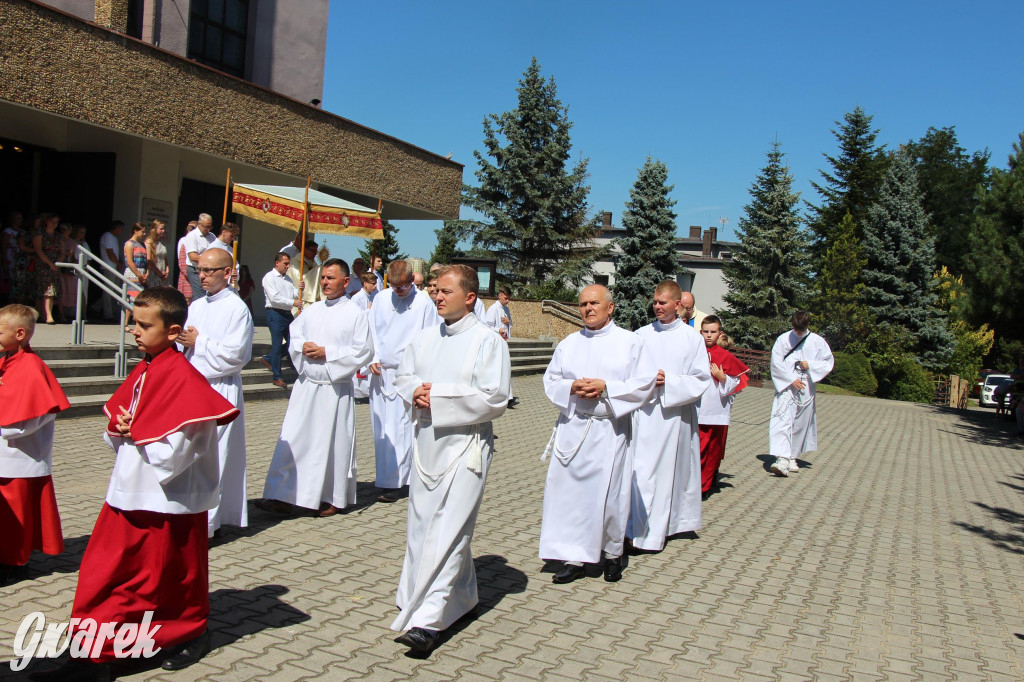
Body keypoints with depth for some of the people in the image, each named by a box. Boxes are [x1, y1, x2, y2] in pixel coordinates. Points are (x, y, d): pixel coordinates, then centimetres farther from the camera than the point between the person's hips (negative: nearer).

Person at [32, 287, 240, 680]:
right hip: (128, 493, 8)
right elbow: (119, 423, 16)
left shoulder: (182, 376, -19)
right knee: (102, 574, 9)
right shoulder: (142, 372, 7)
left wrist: (136, 434, -13)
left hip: (169, 501, -8)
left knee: (174, 574, 11)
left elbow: (177, 447, -24)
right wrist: (119, 431, -5)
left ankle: (192, 633, 34)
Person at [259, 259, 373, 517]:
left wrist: (327, 353, -14)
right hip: (306, 385, 4)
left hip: (335, 389, -4)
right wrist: (303, 347, -8)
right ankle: (283, 496, 8)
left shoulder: (356, 315, -4)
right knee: (293, 440, 2)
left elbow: (363, 351, -10)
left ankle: (334, 499, 19)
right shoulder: (311, 311, 11)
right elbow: (294, 338, 15)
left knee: (334, 443, 4)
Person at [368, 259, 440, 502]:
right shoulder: (381, 298, 7)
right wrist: (373, 360, 2)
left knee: (401, 429, -4)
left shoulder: (424, 303, -5)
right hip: (380, 373, 4)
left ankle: (393, 482, 2)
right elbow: (371, 331, 15)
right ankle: (386, 477, 20)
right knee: (380, 428, 8)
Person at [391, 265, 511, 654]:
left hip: (465, 444, -7)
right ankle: (462, 597, 31)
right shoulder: (425, 339, 11)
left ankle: (427, 620, -10)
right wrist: (415, 392, -7)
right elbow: (402, 379, 17)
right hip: (427, 442, 7)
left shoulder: (488, 341, -8)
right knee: (422, 524, 12)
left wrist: (437, 396, -16)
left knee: (448, 530, -10)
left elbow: (494, 399, -15)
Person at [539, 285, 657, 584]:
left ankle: (612, 553, 21)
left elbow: (644, 384, -5)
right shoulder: (569, 343, 11)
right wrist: (571, 388, -10)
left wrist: (605, 388, -15)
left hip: (609, 429, -3)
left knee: (609, 494, 1)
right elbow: (550, 380, 11)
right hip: (572, 427, 3)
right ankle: (574, 557, 9)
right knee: (567, 490, 0)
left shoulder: (630, 342, 1)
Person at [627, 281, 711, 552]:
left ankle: (657, 531, 13)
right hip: (644, 413, 2)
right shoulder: (642, 334, 6)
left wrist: (669, 381, -14)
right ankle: (637, 527, 10)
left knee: (669, 470, 4)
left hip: (674, 415, -2)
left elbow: (701, 379, -2)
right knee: (640, 470, 0)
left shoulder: (692, 337, 0)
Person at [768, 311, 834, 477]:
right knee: (782, 421, -17)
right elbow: (776, 363, -4)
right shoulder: (783, 339, -1)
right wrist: (792, 379, -12)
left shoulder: (817, 341, 3)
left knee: (800, 424, 8)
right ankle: (782, 459, -25)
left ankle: (792, 457, 22)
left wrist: (810, 365, -10)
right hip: (786, 387, -2)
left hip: (806, 389, 2)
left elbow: (828, 362, 7)